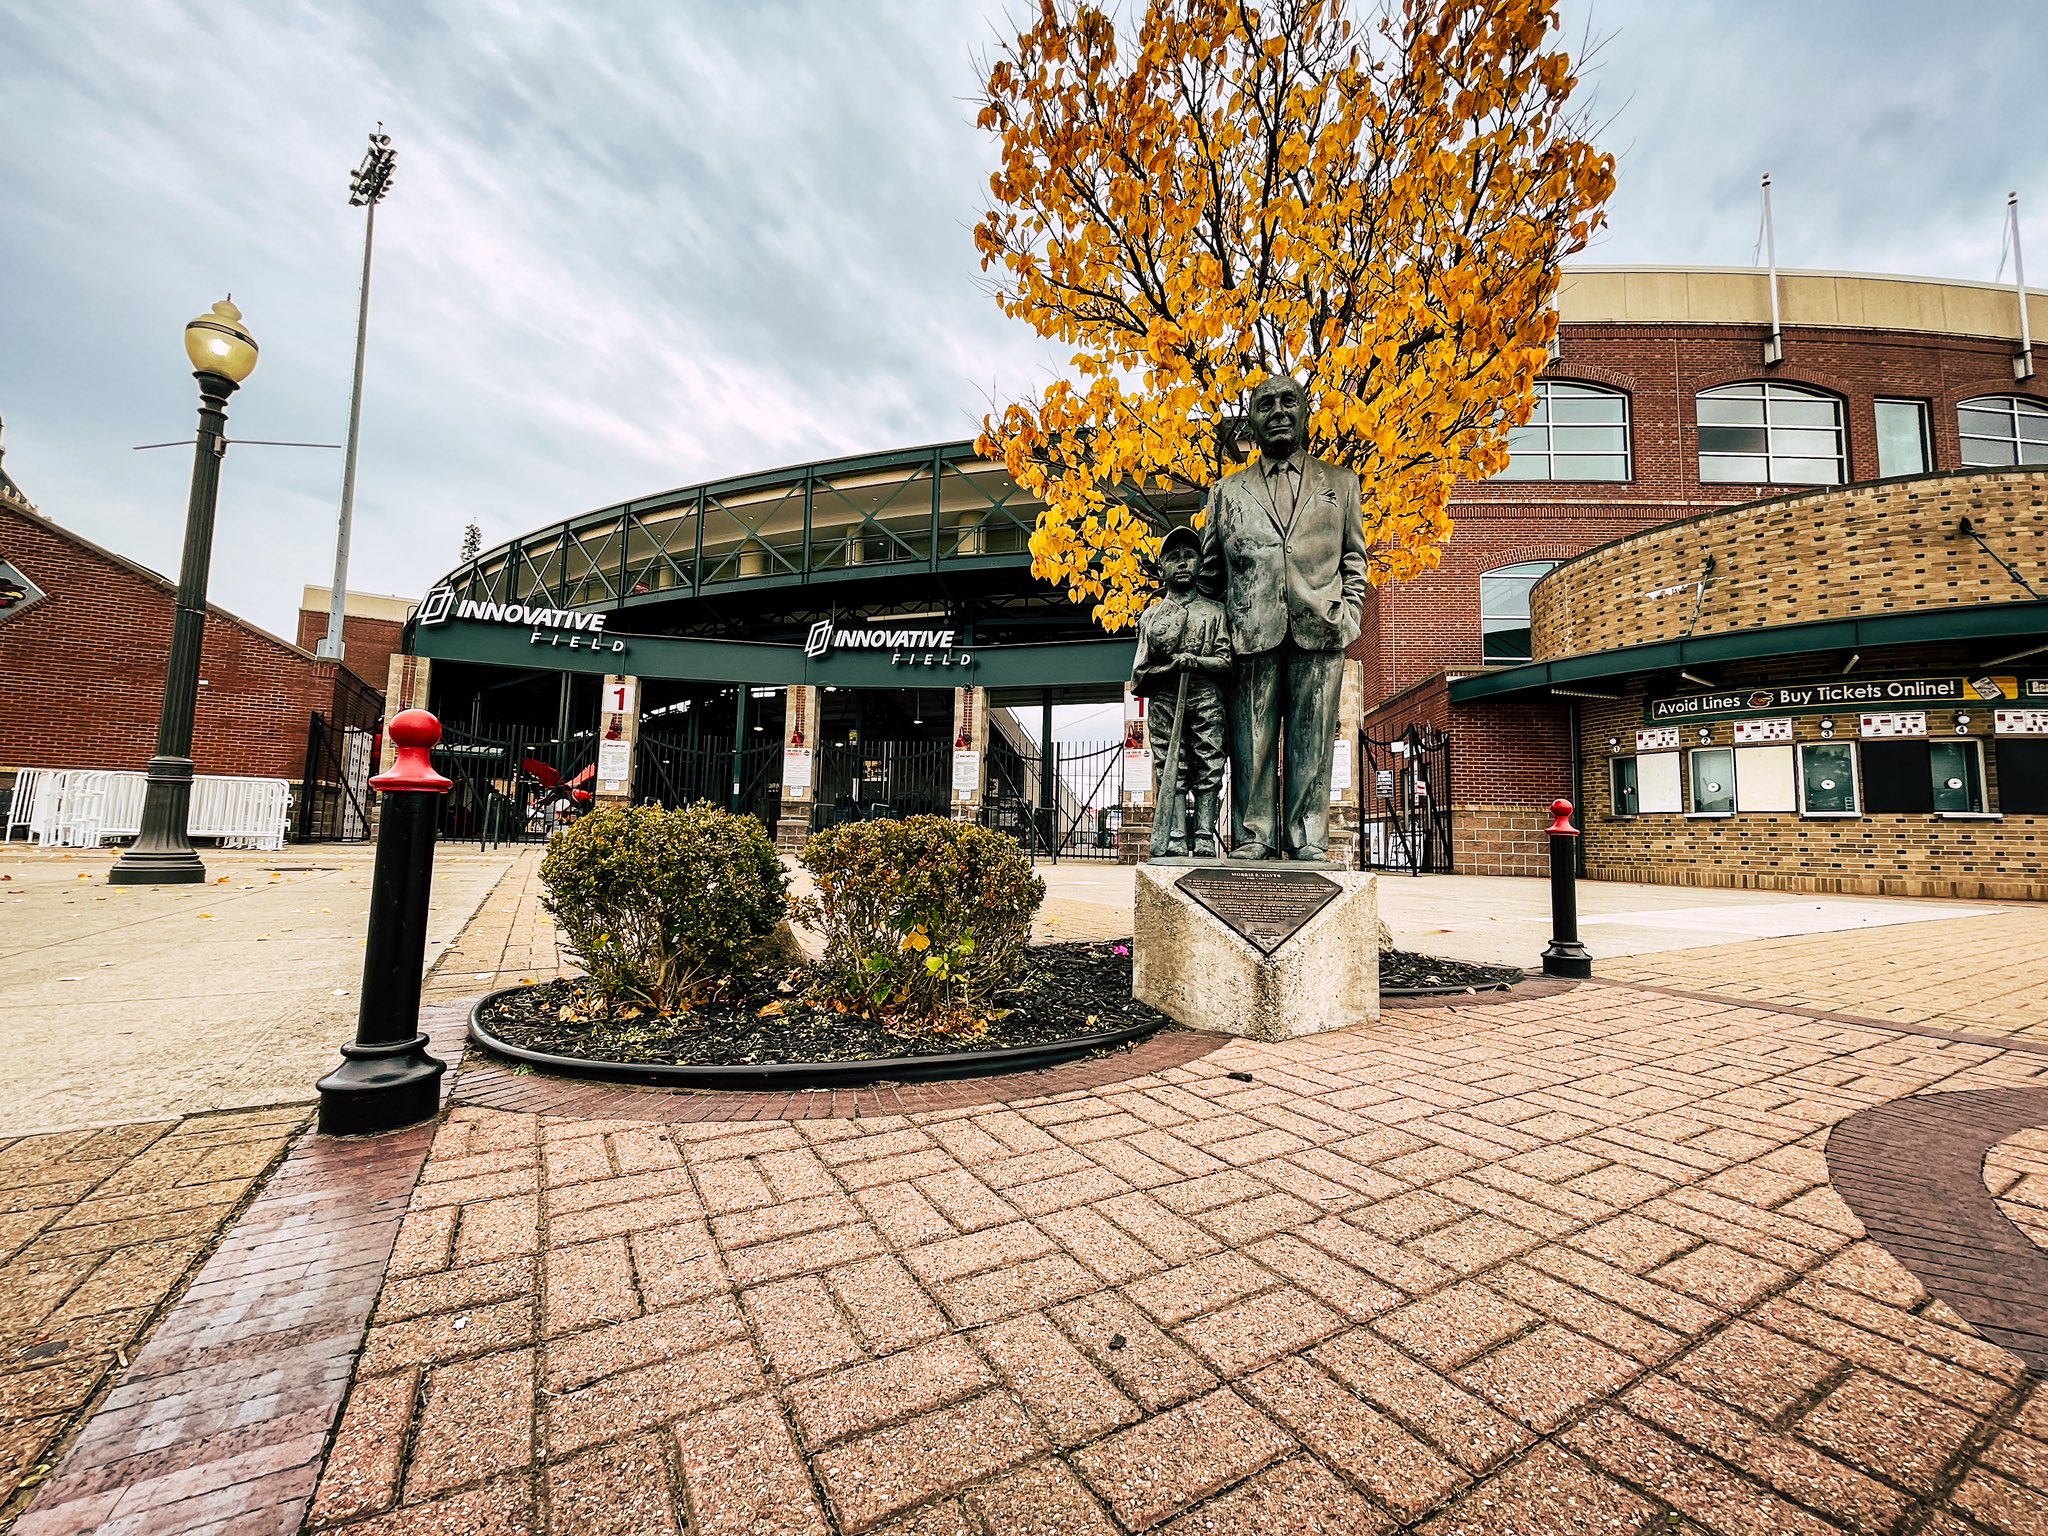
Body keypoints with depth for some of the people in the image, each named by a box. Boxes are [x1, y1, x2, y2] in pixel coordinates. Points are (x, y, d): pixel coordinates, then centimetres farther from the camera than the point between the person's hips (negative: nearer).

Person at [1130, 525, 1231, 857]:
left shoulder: (1213, 611, 13)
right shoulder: (1151, 615, 15)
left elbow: (1226, 661, 5)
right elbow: (1139, 673, 9)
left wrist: (1197, 661, -13)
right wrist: (1172, 667, -6)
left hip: (1207, 702, 0)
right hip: (1165, 703, 0)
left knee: (1208, 770, -5)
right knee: (1170, 770, -5)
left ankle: (1204, 841, -3)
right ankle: (1174, 844, -6)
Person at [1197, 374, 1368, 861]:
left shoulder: (1341, 483, 20)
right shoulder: (1227, 491, 18)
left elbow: (1354, 557, 19)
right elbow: (1210, 568, 19)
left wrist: (1349, 612, 4)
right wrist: (1216, 626, 9)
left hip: (1320, 631, 0)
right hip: (1252, 632, 0)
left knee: (1312, 740, -2)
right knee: (1252, 739, -4)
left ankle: (1307, 840, 3)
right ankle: (1253, 837, 1)